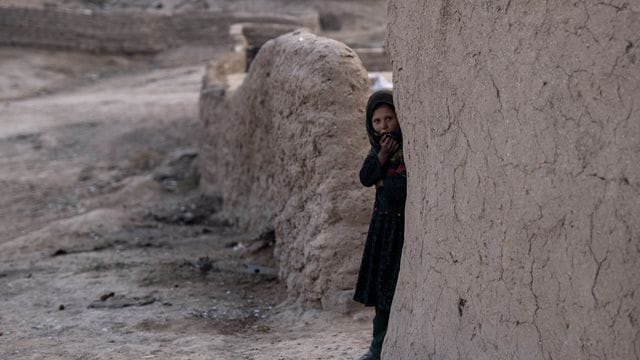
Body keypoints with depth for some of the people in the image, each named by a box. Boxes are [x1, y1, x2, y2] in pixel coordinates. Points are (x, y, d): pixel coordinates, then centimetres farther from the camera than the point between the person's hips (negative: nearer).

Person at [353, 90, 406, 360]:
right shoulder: (379, 146, 10)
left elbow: (402, 188, -21)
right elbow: (366, 177, 1)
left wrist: (383, 182, -5)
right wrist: (382, 155, -12)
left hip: (403, 224, -7)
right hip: (383, 222, 7)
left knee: (400, 287, -7)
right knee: (381, 285, 11)